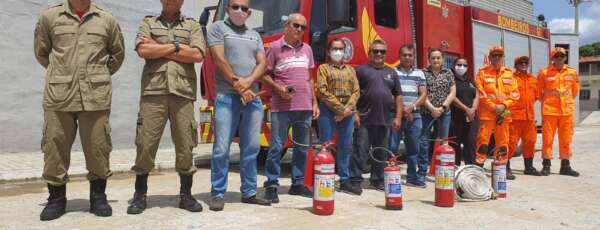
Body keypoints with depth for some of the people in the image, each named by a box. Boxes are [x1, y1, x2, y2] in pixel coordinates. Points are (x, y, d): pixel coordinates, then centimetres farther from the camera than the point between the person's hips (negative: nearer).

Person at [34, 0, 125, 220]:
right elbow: (41, 52, 19)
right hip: (58, 95, 0)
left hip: (96, 96, 0)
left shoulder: (107, 19, 8)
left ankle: (98, 197, 17)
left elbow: (117, 54, 19)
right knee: (54, 147, 3)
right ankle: (56, 198, 18)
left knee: (98, 148, 2)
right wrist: (60, 74, 15)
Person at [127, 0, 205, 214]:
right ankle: (140, 195, 11)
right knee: (146, 143, -1)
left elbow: (197, 55, -3)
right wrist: (176, 47, -2)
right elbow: (143, 50, -3)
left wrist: (159, 48, -2)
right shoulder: (148, 22, 15)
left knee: (185, 145, 2)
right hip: (153, 92, 0)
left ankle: (185, 195, 13)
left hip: (183, 93, 1)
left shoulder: (192, 25, 14)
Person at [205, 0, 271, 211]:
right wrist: (239, 88, -10)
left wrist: (247, 81, -12)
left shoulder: (255, 35, 20)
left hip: (253, 98, 5)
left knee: (251, 148, 6)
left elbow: (262, 63, 8)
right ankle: (217, 194, 5)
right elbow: (220, 60, -6)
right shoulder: (218, 28, 6)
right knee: (221, 149, -5)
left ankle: (249, 193, 15)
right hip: (227, 97, -4)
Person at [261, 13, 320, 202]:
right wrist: (278, 88, -15)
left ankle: (297, 183, 22)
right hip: (281, 107, -5)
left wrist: (314, 102, 14)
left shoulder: (307, 49, 15)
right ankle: (271, 186, 5)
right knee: (276, 146, -4)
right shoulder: (275, 47, 1)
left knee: (302, 147, 10)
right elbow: (265, 75, 1)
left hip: (304, 107, 5)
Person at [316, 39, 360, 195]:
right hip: (328, 110, -4)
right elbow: (322, 91, -8)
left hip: (348, 112, 5)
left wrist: (348, 108, -8)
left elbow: (356, 91, 9)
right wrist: (339, 108, -13)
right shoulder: (324, 68, 5)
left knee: (346, 146, 7)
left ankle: (345, 180, 15)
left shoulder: (350, 70, 19)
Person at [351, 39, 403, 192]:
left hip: (384, 121, 5)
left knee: (381, 153, 12)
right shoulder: (361, 70, 2)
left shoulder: (391, 73, 16)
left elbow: (398, 96, 16)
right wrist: (354, 113, -12)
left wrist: (398, 117, 8)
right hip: (364, 120, -4)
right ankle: (355, 180, 6)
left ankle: (377, 180, 23)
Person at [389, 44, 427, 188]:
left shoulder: (419, 74, 13)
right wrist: (402, 109, -10)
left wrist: (411, 107, -8)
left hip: (415, 116, 4)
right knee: (392, 147, -6)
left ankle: (412, 178, 19)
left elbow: (423, 94, 8)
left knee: (413, 149, 9)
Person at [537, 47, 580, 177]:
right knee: (547, 138, 0)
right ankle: (546, 165, 9)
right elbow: (538, 91, 8)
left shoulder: (572, 72, 7)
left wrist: (566, 101, 17)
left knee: (566, 139, 8)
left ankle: (565, 166, 18)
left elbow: (575, 91, 18)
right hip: (549, 111, -3)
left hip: (567, 110, 3)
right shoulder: (545, 72, -1)